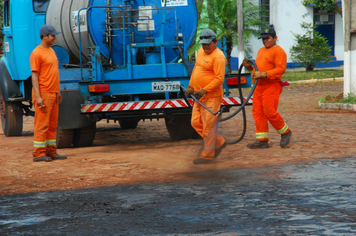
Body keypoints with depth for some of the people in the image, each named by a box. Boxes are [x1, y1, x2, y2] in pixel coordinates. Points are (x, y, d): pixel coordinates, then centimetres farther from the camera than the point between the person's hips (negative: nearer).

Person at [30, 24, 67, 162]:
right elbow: (34, 75, -15)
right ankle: (39, 153, -4)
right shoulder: (37, 53, -11)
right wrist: (38, 97, -20)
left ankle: (51, 152, 16)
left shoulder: (51, 51, 17)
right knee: (42, 125, -7)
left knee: (53, 125, 11)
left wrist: (58, 92, 21)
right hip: (43, 94, -9)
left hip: (53, 94, 9)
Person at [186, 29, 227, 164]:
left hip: (211, 97, -10)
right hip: (200, 96, 10)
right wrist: (191, 86, 17)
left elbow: (219, 79, -21)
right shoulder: (201, 52, 13)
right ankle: (219, 143, 24)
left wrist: (205, 90, -23)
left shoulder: (218, 56, -16)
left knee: (208, 126, -5)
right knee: (196, 123, 11)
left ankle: (208, 156, 3)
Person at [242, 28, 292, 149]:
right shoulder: (261, 51, 22)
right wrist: (249, 66, 7)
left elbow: (281, 69, -17)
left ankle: (285, 132, 11)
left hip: (271, 86, -9)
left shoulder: (278, 51, -7)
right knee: (258, 113, 4)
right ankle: (262, 140, 7)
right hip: (259, 86, 9)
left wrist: (264, 74, -23)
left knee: (269, 112, -10)